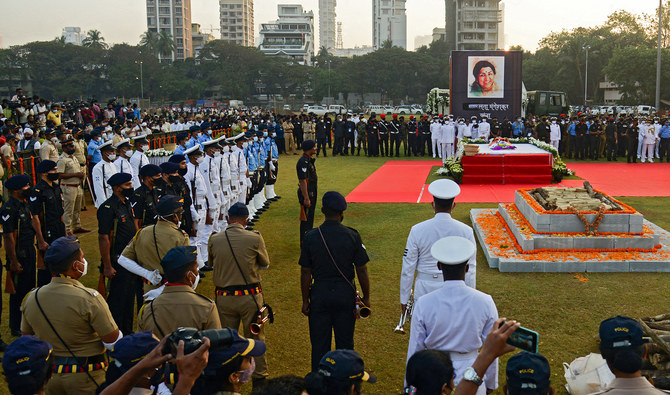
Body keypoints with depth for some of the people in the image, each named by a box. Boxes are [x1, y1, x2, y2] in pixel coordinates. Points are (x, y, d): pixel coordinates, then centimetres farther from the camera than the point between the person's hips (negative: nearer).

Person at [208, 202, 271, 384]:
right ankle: (259, 375, 22)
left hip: (223, 298, 2)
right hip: (250, 296, -2)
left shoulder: (214, 240, -5)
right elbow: (265, 263, 2)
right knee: (255, 338, 13)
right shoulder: (255, 238, -12)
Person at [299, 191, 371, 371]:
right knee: (345, 342, 14)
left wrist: (305, 301, 5)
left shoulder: (311, 237, -8)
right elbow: (361, 270, -5)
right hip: (346, 294, 0)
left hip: (319, 294, 0)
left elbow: (305, 273, -4)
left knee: (319, 343, 11)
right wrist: (366, 297, 7)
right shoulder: (352, 236, -9)